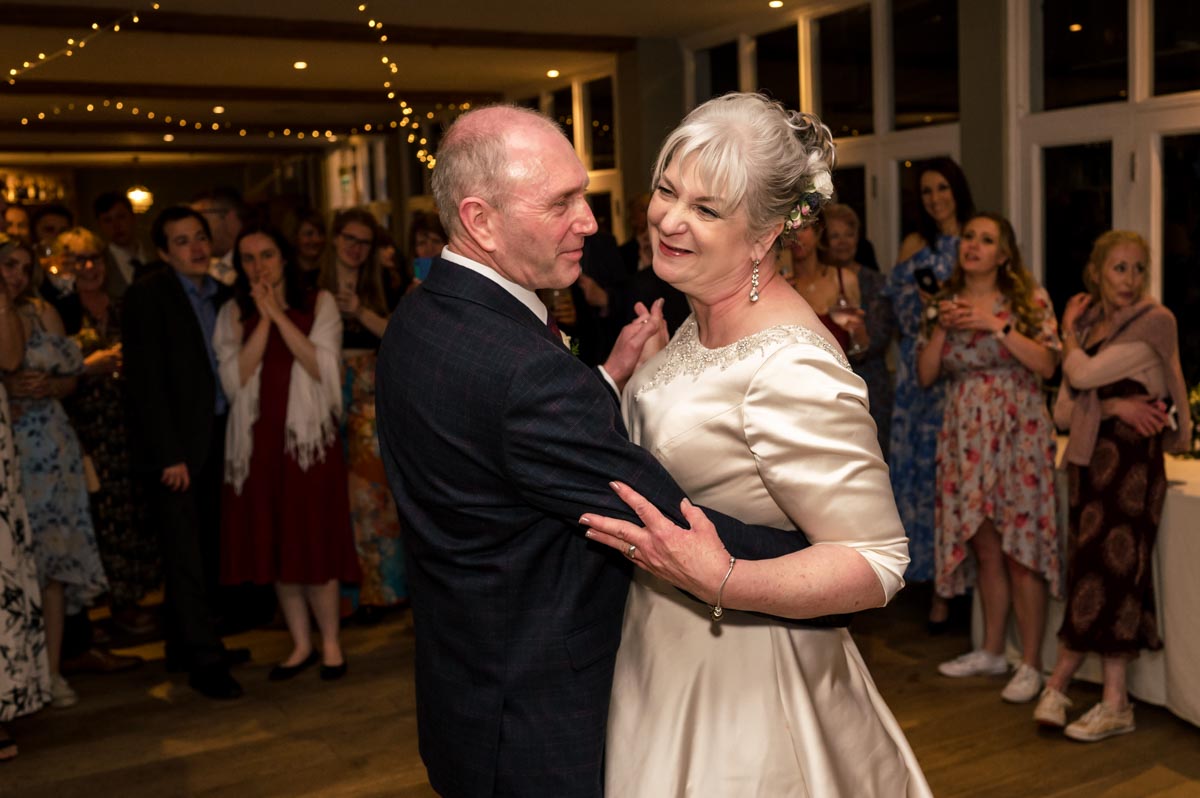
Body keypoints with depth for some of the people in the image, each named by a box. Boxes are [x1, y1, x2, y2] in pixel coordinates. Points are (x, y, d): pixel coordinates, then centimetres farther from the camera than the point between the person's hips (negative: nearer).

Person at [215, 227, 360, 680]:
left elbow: (323, 368, -9)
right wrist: (264, 319, -8)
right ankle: (301, 644, 20)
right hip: (257, 442, 3)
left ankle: (331, 642, 14)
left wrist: (279, 314, -11)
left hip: (309, 437, -2)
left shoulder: (319, 304, 5)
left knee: (314, 541, -2)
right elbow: (234, 380, -5)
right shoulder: (234, 313, 9)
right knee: (274, 545, 6)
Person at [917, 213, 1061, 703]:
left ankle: (1031, 665, 5)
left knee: (1019, 551, -4)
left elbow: (1047, 365, -11)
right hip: (965, 435, 4)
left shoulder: (1028, 299, 0)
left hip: (1017, 432, -4)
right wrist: (942, 327, -7)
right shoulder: (946, 301, 11)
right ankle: (992, 652, 23)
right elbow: (925, 375, 7)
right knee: (984, 547, 9)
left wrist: (996, 325, -16)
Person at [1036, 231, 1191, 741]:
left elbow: (1084, 374, -17)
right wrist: (1112, 405, -13)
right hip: (1088, 459, 6)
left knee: (1103, 573, -3)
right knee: (1104, 574, 7)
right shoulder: (1088, 325, 13)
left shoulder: (1155, 322, -6)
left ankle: (1058, 686, 7)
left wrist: (1069, 330, 2)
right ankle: (1114, 704, 13)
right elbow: (1062, 412, 6)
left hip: (1130, 459, -6)